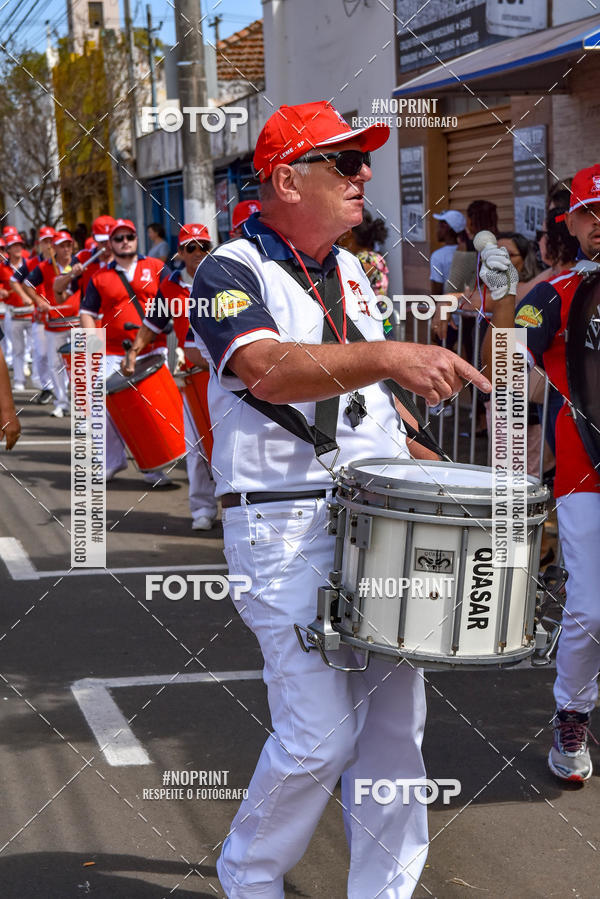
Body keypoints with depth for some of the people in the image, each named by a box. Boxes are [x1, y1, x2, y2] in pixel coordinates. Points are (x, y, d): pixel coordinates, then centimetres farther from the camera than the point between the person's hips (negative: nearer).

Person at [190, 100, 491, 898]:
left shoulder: (349, 272, 16)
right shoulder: (231, 272, -8)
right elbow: (270, 371, -28)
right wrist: (387, 357, -39)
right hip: (285, 525, -7)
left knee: (395, 719, 7)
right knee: (320, 735, -6)